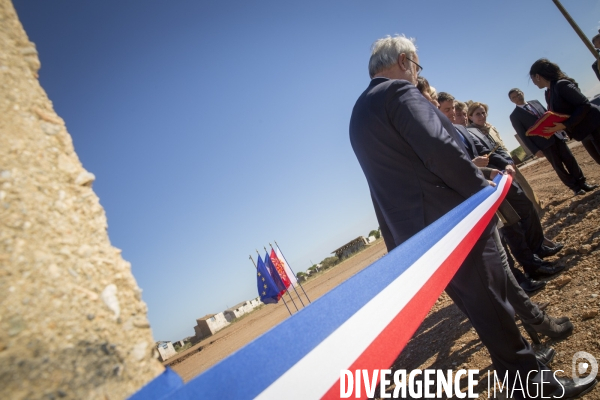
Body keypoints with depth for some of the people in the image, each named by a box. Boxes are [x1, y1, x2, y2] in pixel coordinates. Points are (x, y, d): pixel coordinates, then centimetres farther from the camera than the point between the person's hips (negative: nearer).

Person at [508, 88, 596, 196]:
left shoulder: (535, 102, 12)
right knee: (558, 167, 3)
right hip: (544, 143, -5)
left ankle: (582, 183, 22)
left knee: (570, 160, 8)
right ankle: (575, 187, 17)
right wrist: (535, 150, -14)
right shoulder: (514, 116, -6)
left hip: (556, 136, 5)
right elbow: (523, 135, -9)